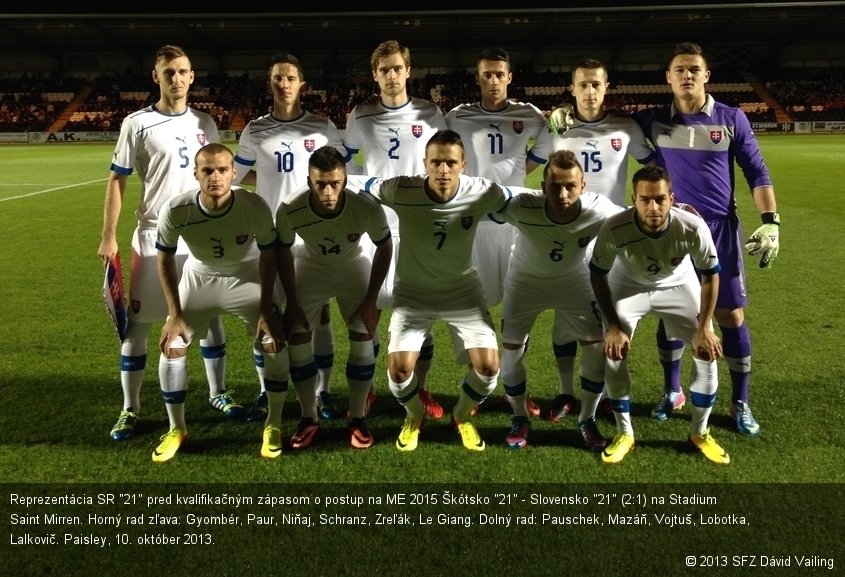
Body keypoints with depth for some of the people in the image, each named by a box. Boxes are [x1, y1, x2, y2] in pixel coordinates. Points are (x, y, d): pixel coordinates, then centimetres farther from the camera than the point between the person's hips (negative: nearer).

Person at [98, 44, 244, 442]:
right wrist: (109, 237, -9)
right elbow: (117, 180, -2)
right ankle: (130, 409, 15)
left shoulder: (205, 124, 8)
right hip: (154, 236, -3)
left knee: (210, 316, 10)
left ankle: (218, 393, 26)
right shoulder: (138, 123, -3)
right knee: (137, 323, 2)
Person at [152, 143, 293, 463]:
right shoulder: (174, 210, -29)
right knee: (171, 347, -4)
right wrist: (175, 314, -11)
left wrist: (266, 309, -14)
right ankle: (176, 429, 17)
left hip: (247, 277, -1)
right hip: (199, 278, 1)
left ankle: (273, 424, 8)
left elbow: (268, 257, -14)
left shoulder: (255, 207, -32)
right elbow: (165, 260, -10)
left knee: (274, 341, -13)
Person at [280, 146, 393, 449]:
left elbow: (385, 247, -14)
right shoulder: (289, 210, -33)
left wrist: (371, 300, -13)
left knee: (363, 337, -11)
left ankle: (358, 419, 7)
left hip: (354, 267, 0)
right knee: (297, 337, -8)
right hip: (311, 268, 1)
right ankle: (309, 418, 10)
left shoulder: (368, 208, -35)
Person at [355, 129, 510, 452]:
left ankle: (462, 416, 25)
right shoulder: (401, 191, -24)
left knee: (488, 366, -11)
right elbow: (363, 187, -5)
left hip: (463, 291, 1)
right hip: (413, 292, -1)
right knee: (399, 367, -14)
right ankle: (414, 416, 24)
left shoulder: (483, 193, -20)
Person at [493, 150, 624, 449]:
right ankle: (520, 418, 23)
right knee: (511, 349, -3)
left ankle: (587, 420, 18)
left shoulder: (599, 210, -32)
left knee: (599, 346, -5)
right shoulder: (522, 207, -37)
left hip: (575, 281, 1)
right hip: (525, 281, -1)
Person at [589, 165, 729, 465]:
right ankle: (624, 433, 8)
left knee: (708, 351, -6)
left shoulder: (693, 227, -35)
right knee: (613, 353, -13)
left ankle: (699, 432, 16)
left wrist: (704, 328, -14)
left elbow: (710, 274, -15)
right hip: (629, 284, -1)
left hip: (679, 284, 1)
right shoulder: (614, 229, -37)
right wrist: (613, 326, -19)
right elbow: (598, 275, -17)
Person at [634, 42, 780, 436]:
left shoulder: (731, 119, 0)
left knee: (731, 316, 1)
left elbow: (756, 172, 2)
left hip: (720, 230, 0)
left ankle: (740, 403, 17)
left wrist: (771, 221, -7)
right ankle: (672, 390, 27)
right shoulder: (653, 121, 1)